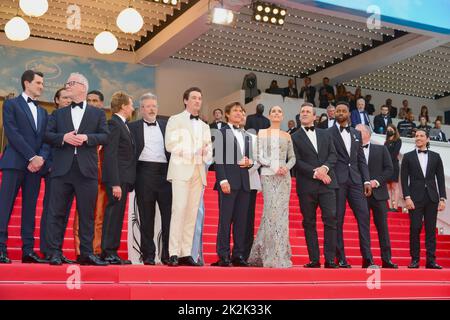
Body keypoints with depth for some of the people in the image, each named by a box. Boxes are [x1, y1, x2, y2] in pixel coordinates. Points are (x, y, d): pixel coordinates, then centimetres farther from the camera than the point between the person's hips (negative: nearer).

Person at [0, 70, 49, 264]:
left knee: (30, 208, 3)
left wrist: (41, 157, -8)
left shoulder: (43, 112, 22)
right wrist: (31, 157, -13)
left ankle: (28, 250, 4)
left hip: (36, 165, 5)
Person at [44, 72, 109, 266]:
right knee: (57, 212, -1)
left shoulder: (97, 114, 13)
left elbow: (105, 136, 3)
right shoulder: (58, 113, 17)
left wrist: (87, 137, -13)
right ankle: (55, 252, 5)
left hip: (87, 170, -1)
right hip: (62, 169, 1)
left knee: (87, 214, 2)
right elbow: (48, 135, 8)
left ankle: (86, 253, 8)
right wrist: (63, 137, -11)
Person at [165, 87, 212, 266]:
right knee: (179, 209, -14)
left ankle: (186, 253, 1)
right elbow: (170, 145, -6)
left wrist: (206, 154, -6)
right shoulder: (175, 120, 7)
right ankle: (174, 253, -13)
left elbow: (208, 149, 16)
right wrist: (193, 151, -10)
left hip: (199, 172, 5)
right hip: (181, 170, -5)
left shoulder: (204, 126, 24)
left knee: (192, 213, 0)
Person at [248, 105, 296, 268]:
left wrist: (286, 167, -7)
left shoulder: (287, 136, 15)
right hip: (268, 175, -3)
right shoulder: (262, 133, 9)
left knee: (282, 212, -2)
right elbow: (259, 156, 1)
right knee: (272, 211, -11)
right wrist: (274, 167, -13)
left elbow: (292, 157, 14)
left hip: (284, 176, 3)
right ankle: (275, 257, -7)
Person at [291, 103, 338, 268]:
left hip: (327, 183, 2)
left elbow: (333, 155, 9)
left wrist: (325, 167, -11)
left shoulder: (325, 134, 17)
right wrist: (315, 173, -13)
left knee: (330, 219, -6)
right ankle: (314, 259, 5)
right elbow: (297, 161, -3)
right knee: (309, 223, 1)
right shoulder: (294, 137, 7)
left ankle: (330, 259, -3)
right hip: (307, 186, -2)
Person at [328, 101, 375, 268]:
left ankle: (367, 258, -3)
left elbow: (361, 159, 16)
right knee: (338, 220, -2)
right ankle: (341, 259, 2)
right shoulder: (328, 133, 4)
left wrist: (367, 180, 7)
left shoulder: (356, 134, 18)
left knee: (364, 216, -4)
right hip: (337, 181, -4)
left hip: (355, 180, 4)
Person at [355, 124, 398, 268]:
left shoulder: (381, 149, 8)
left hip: (378, 193, 0)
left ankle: (386, 259, 3)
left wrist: (376, 181, -9)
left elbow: (389, 169, 3)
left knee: (382, 227, 1)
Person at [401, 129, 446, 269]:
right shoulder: (408, 156, 6)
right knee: (415, 229, -4)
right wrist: (407, 197, -9)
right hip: (415, 197, -1)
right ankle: (415, 260, 2)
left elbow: (440, 178, 8)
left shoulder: (435, 156, 10)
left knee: (431, 230, 2)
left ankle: (431, 260, 5)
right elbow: (404, 179, 1)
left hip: (432, 197, 2)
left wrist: (442, 198, 0)